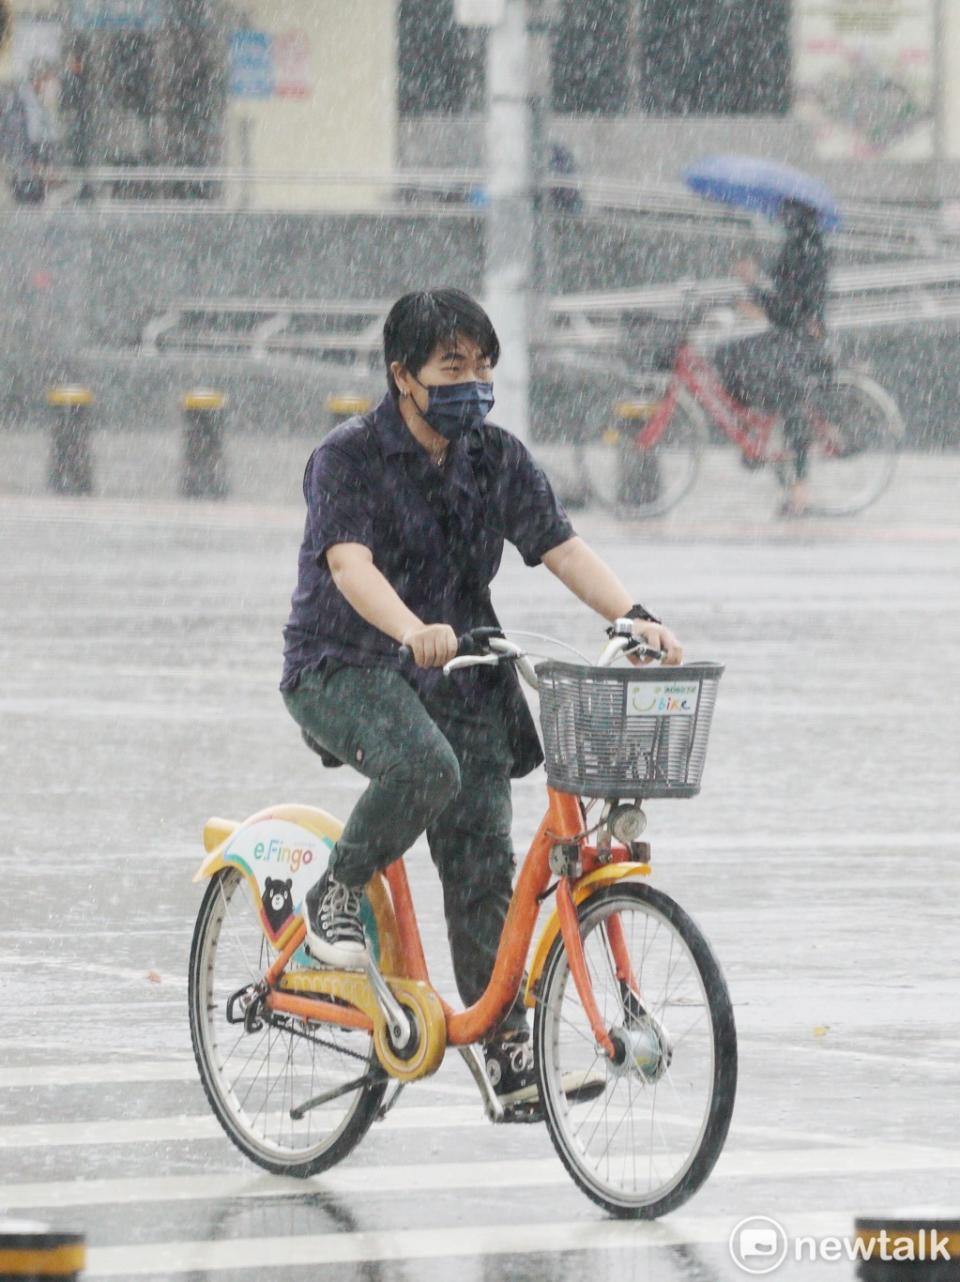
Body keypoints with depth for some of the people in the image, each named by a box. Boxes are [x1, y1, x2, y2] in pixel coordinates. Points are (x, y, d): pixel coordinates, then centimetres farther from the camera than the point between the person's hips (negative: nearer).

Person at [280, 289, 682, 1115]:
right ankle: (338, 895, -9)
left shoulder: (499, 460, 5)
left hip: (456, 672, 5)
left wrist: (633, 616, -24)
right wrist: (414, 631, -45)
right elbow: (351, 564, -26)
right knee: (424, 768, -35)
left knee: (483, 860, -5)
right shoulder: (349, 458, -10)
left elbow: (562, 548, -5)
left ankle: (508, 1047, -1)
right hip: (345, 666, -5)